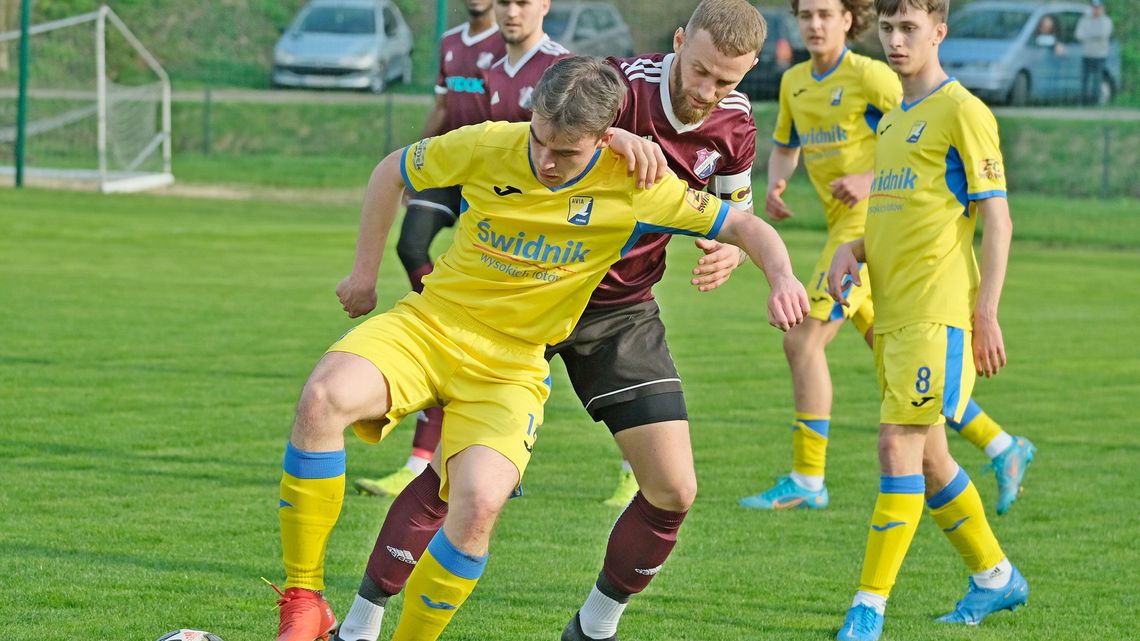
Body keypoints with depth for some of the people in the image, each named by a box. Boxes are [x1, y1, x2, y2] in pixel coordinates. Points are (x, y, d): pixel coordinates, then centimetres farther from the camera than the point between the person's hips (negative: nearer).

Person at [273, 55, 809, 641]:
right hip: (430, 323, 1)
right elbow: (392, 172, 10)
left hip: (511, 366, -1)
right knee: (322, 398, -30)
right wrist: (364, 273, 11)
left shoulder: (632, 188, -10)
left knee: (479, 504, -29)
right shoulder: (487, 147, -9)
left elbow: (744, 226, -3)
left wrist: (782, 280, -23)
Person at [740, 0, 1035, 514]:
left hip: (871, 224, -9)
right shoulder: (795, 82, 12)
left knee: (803, 341, -13)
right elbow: (784, 149, 27)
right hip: (843, 227, 9)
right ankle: (1000, 446, 18)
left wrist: (874, 180, -23)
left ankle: (807, 481, -7)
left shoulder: (870, 77, -11)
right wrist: (774, 185, 5)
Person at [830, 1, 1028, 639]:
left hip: (937, 310, -9)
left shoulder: (962, 111, -7)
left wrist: (986, 314, -15)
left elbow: (997, 219, -10)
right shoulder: (894, 119, 19)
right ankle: (996, 576, 29)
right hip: (891, 312, 9)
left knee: (901, 445, -14)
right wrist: (853, 250, 7)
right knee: (927, 457, 14)